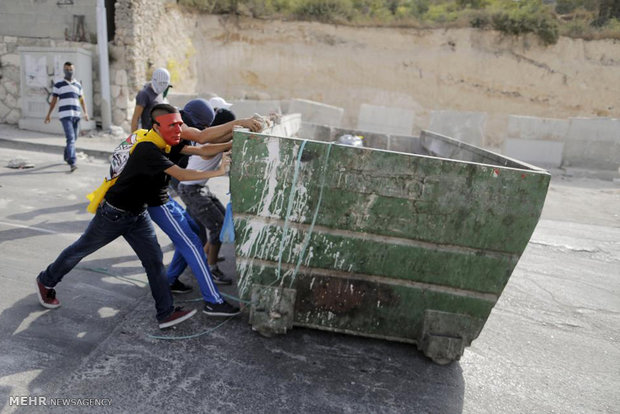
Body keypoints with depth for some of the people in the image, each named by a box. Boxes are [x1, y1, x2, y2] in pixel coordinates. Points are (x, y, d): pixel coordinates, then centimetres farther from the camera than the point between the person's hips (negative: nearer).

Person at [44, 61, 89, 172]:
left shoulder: (78, 85, 16)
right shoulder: (58, 84, 6)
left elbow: (82, 100, 19)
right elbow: (53, 101, 8)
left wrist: (85, 113, 4)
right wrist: (48, 114, 4)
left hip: (76, 115, 5)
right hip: (65, 115, -4)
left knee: (73, 138, 12)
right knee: (71, 138, -17)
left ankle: (67, 157, 34)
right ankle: (72, 163, -23)